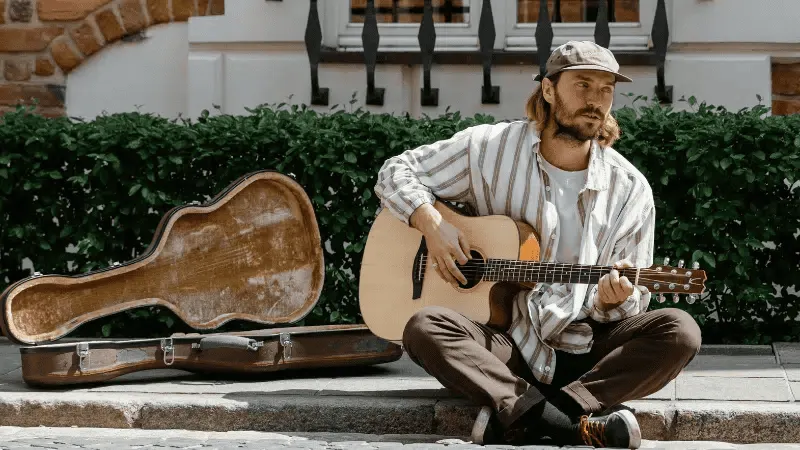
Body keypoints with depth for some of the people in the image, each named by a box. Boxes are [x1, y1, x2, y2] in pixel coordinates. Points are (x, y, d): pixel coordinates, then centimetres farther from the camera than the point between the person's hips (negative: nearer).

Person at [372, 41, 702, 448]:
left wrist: (614, 300, -20)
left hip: (587, 353, 1)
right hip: (507, 346, -1)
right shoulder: (490, 148, 0)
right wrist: (432, 224, -11)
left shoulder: (630, 189, 2)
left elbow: (631, 305, 5)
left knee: (679, 331, -25)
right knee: (424, 328, -30)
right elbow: (396, 172, 7)